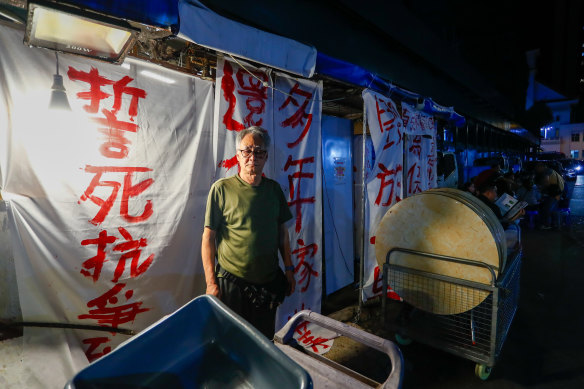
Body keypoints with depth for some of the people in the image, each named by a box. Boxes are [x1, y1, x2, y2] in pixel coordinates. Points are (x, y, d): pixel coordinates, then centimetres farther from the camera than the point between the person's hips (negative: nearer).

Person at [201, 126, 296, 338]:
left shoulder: (274, 189, 4)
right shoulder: (222, 188, -9)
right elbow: (208, 237, -8)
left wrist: (288, 269, 9)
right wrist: (211, 282, -9)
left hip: (268, 281, 4)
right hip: (231, 283, -3)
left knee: (265, 339, 17)